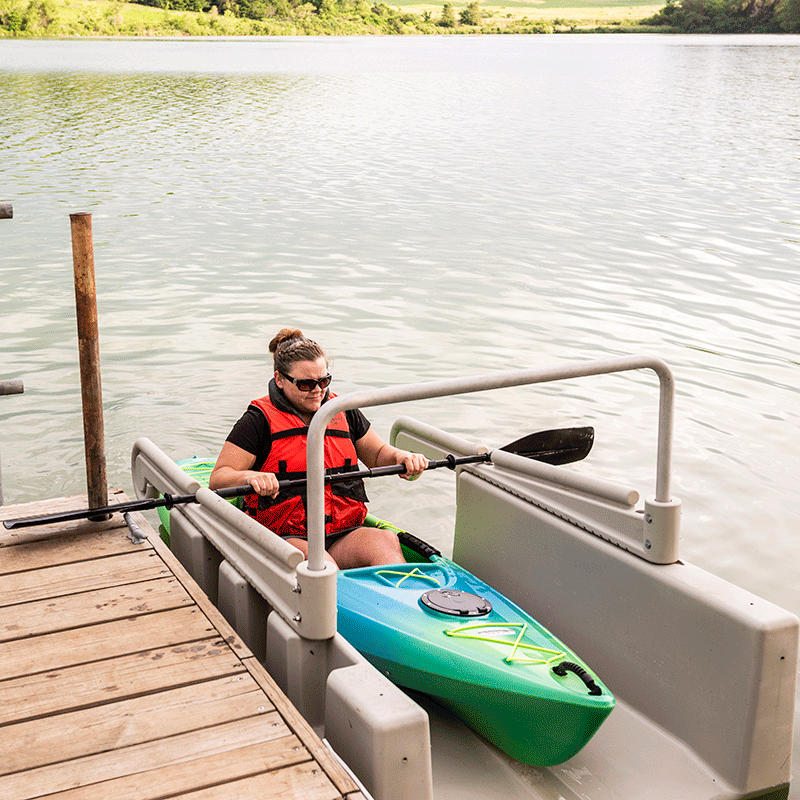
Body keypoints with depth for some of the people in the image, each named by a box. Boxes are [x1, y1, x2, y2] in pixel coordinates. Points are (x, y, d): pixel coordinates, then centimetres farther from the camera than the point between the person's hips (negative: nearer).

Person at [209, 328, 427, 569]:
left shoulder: (343, 412, 16)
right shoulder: (260, 420, 1)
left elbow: (378, 454, 27)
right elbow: (217, 479, -4)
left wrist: (399, 456, 3)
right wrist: (250, 477, -26)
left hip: (344, 535, 4)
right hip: (284, 538, -3)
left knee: (385, 542, -29)